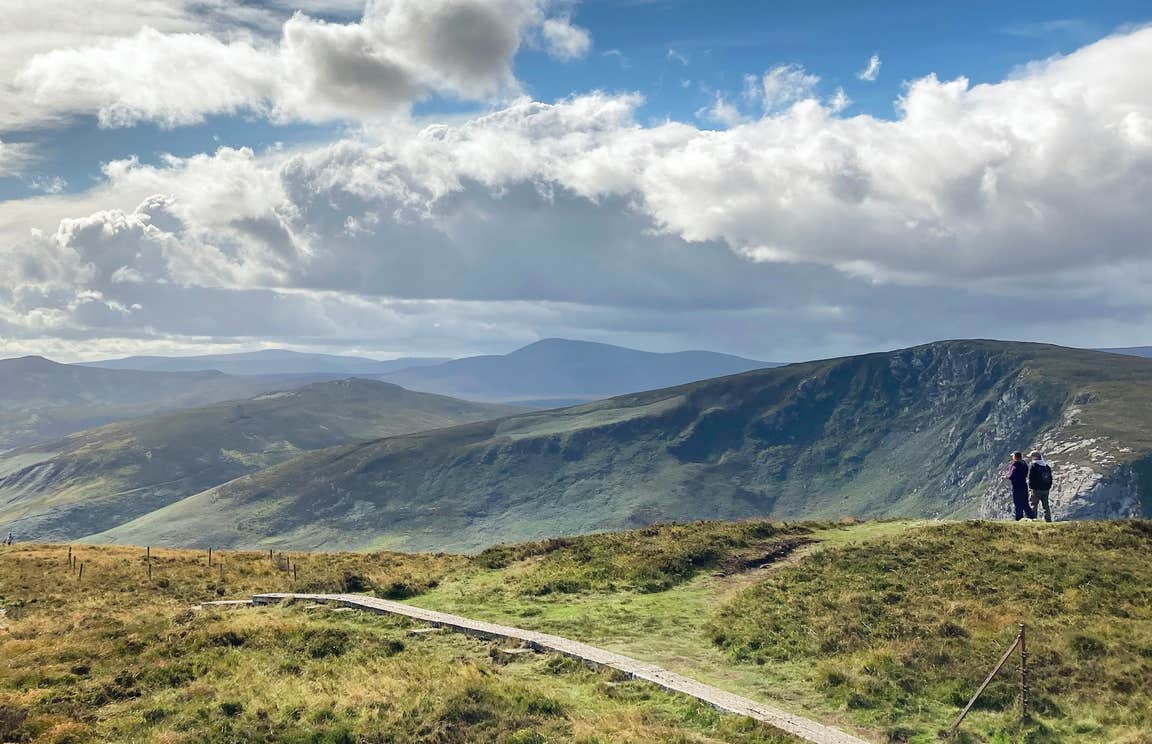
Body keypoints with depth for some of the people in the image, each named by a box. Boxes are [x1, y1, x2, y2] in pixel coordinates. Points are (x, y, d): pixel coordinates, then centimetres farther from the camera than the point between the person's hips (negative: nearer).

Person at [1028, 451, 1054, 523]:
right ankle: (1048, 519, 13)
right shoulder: (1047, 466, 11)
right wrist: (1048, 487, 18)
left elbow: (1030, 478, -11)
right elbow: (1050, 478, 15)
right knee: (1046, 505, 12)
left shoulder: (1033, 466, -9)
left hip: (1036, 490, -6)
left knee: (1033, 505, -1)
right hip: (1045, 489, 6)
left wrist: (1030, 487, -2)